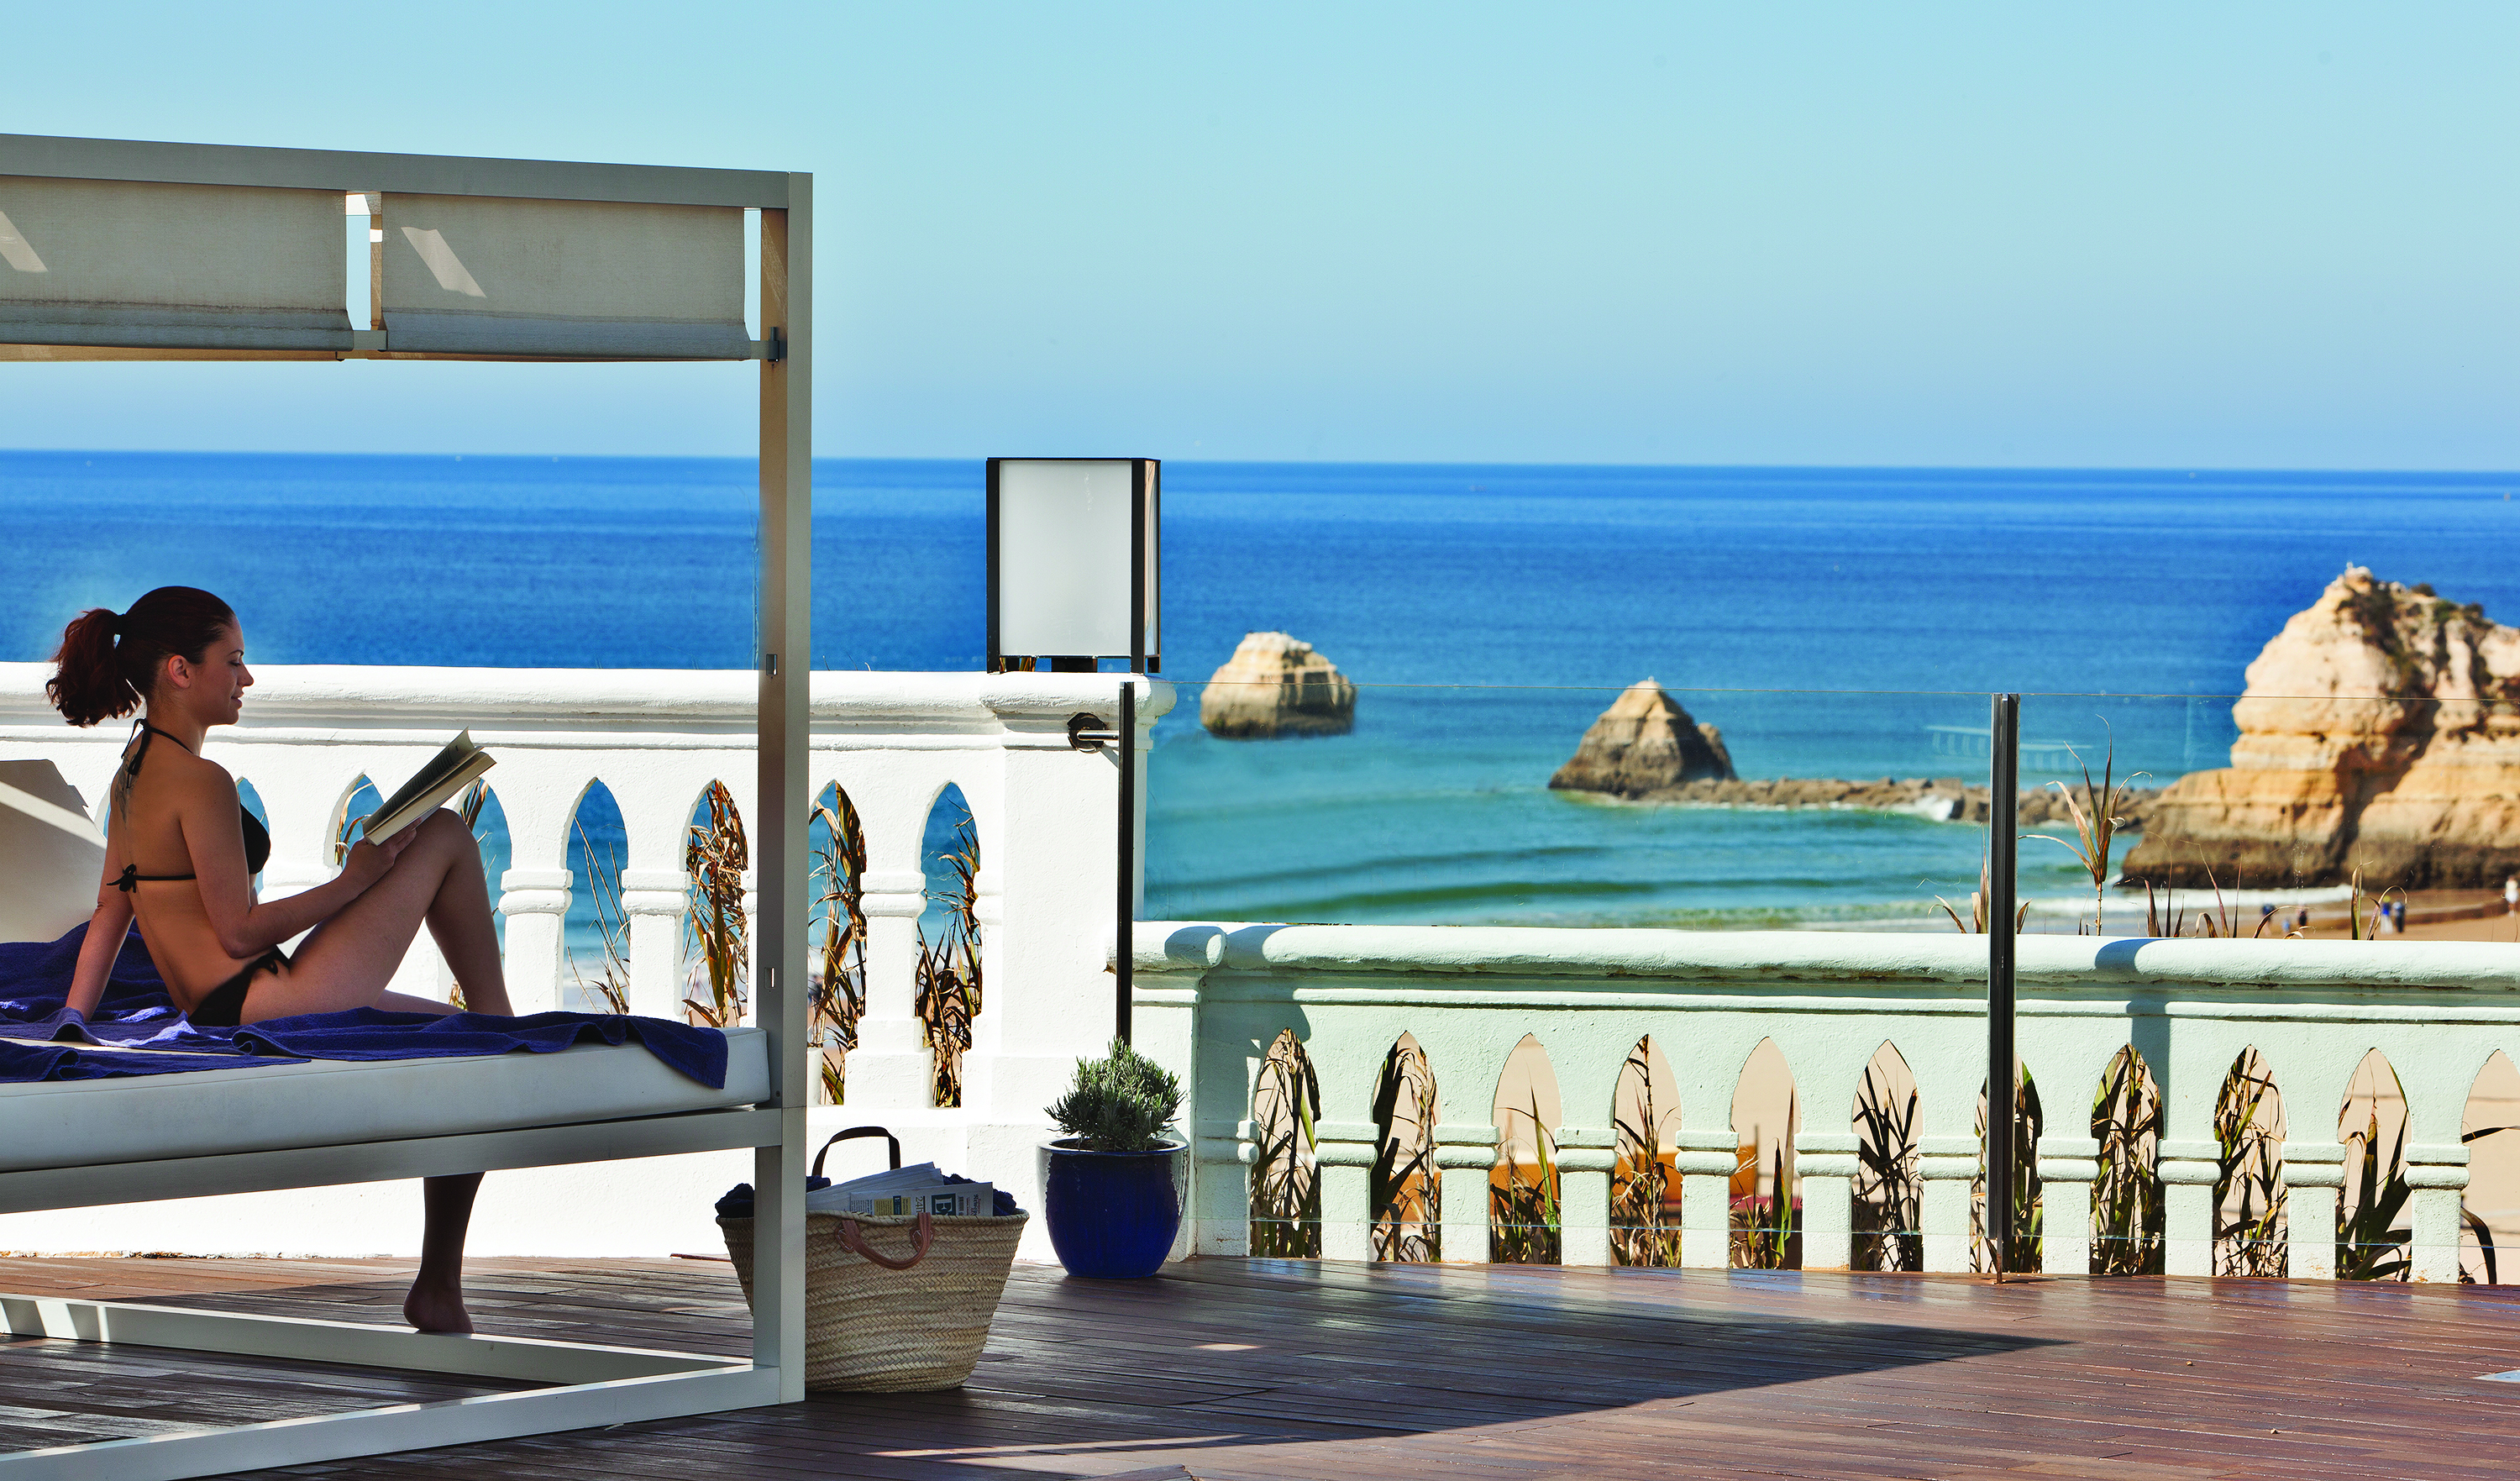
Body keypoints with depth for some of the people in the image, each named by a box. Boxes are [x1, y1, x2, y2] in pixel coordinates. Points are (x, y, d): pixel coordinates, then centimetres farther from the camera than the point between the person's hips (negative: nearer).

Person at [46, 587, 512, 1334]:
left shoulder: (131, 777, 14)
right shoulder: (199, 781, -16)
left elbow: (108, 916, 16)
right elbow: (239, 931, -18)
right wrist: (353, 881, -10)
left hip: (225, 1027, 9)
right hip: (272, 1009, -9)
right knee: (446, 837, 0)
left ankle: (439, 1291, 22)